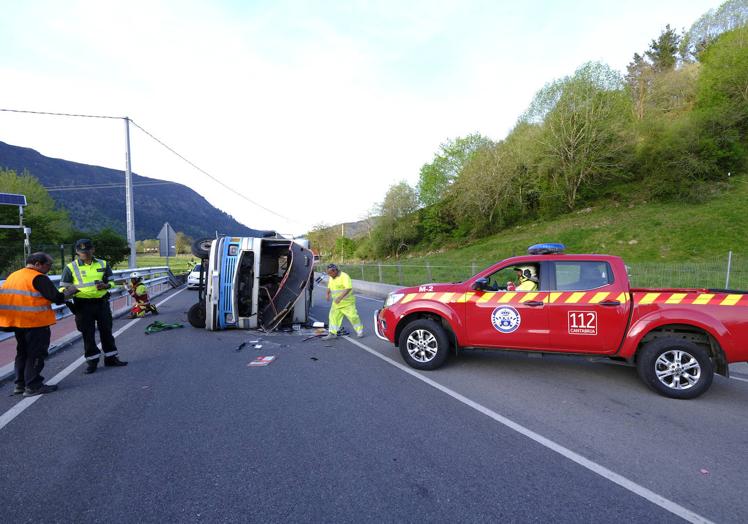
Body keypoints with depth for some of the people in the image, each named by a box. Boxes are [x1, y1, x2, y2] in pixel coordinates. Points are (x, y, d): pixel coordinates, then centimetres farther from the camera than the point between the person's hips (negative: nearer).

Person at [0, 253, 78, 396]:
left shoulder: (12, 276, 10)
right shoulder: (39, 278, -15)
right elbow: (57, 298, -18)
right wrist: (69, 292, 0)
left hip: (17, 321, 8)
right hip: (35, 322, -8)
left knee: (22, 352, 20)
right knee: (36, 354, 2)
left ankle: (20, 384, 26)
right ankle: (33, 386, 6)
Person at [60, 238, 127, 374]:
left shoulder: (103, 264, 6)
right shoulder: (71, 267, -1)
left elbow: (111, 281, 13)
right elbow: (63, 287, 2)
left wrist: (106, 285, -10)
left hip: (102, 303, 2)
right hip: (83, 305, -2)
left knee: (106, 330, 11)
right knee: (88, 334, 5)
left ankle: (111, 358, 23)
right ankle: (92, 361, 18)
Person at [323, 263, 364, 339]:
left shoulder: (344, 276, -18)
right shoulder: (331, 278, 8)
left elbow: (348, 288, -28)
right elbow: (329, 287, 25)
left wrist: (340, 297, -35)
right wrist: (327, 294, 5)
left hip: (347, 302, -7)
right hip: (336, 302, 7)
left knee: (352, 316, -3)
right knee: (333, 316, 3)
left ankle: (360, 331, 12)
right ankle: (332, 333, 11)